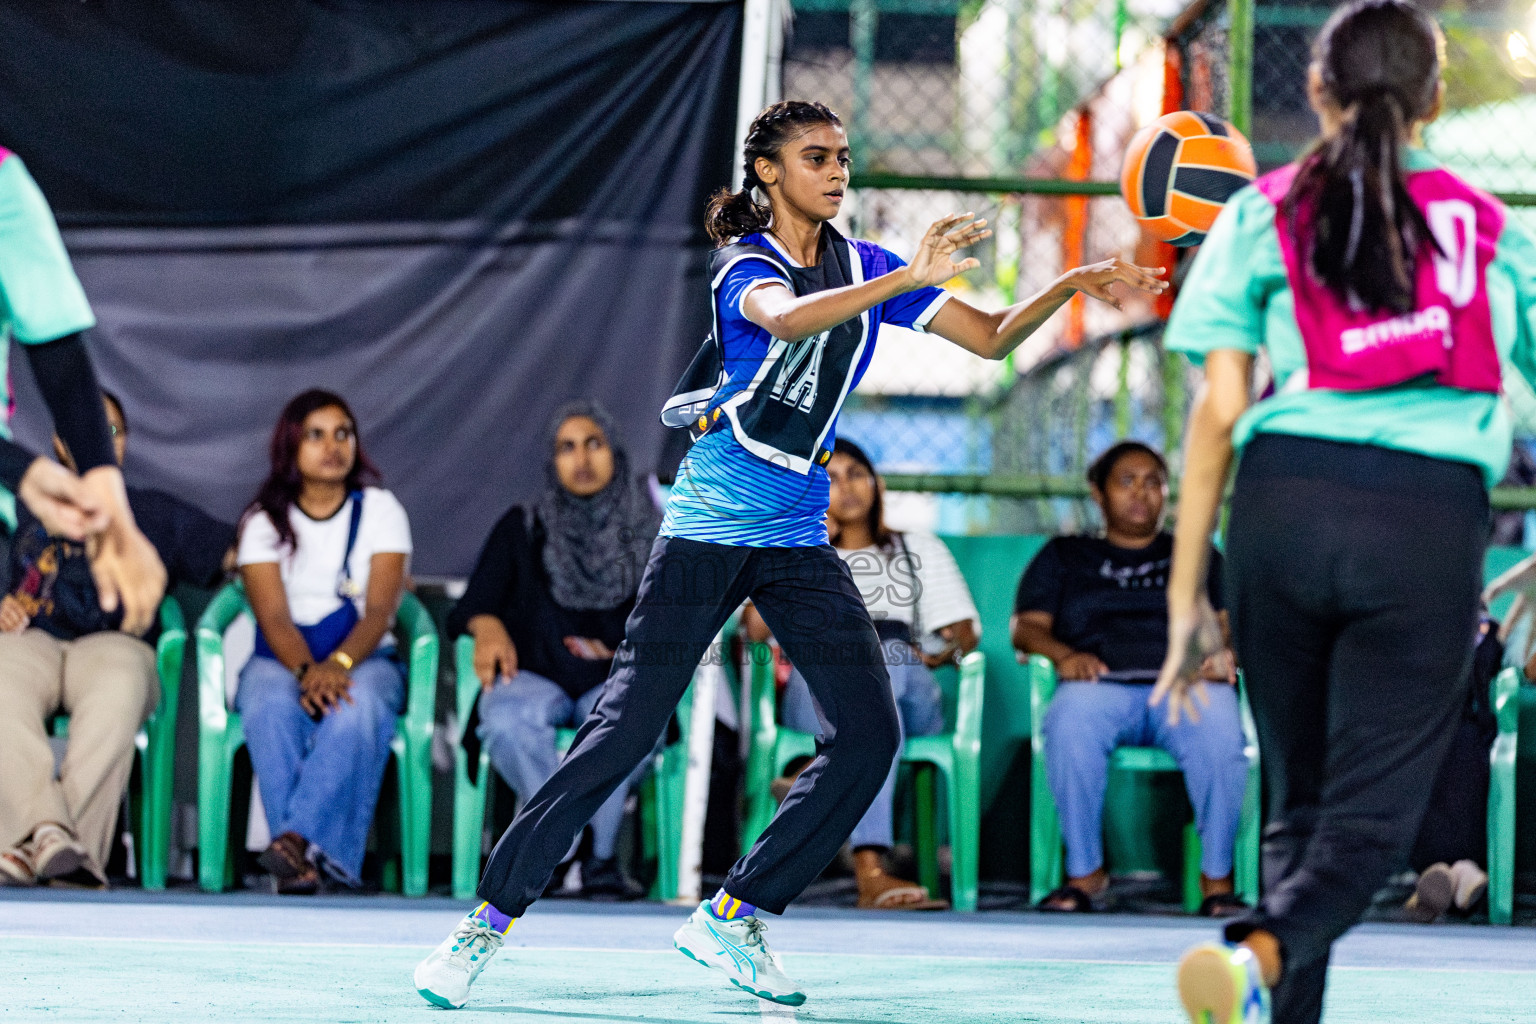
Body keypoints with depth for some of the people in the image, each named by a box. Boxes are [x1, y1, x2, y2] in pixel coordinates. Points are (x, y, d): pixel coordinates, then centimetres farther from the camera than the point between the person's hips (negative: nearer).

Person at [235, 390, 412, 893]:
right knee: (271, 705, -36)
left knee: (360, 704, -37)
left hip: (364, 657, 0)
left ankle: (300, 837, -48)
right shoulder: (264, 520, 6)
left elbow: (380, 610, -7)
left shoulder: (380, 510, 6)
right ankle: (312, 855, -45)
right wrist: (308, 672, -29)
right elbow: (273, 616, -7)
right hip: (283, 660, 0)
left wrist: (339, 664, -29)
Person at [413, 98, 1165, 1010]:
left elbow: (992, 338, 8)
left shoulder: (863, 265, 8)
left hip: (800, 540, 6)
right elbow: (787, 318, -33)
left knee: (869, 735, -6)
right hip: (710, 529, -6)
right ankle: (490, 918, 1)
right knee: (625, 731, -11)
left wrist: (1073, 285, -7)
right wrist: (910, 279, -42)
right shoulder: (747, 266, -8)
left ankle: (733, 919, 5)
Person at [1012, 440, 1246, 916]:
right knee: (1070, 727, -38)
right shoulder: (1064, 556, 27)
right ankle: (1085, 873, -26)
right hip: (1100, 685, 0)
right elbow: (1026, 626, 13)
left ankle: (1217, 878, -26)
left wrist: (1223, 652, -9)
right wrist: (1064, 654, -10)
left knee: (1219, 732, -37)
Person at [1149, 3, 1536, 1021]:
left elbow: (1218, 410, 6)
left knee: (1300, 803, 16)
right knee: (1370, 818, -2)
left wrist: (1186, 596, 9)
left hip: (1285, 496, 1)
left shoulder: (1263, 212, 13)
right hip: (1433, 513, -1)